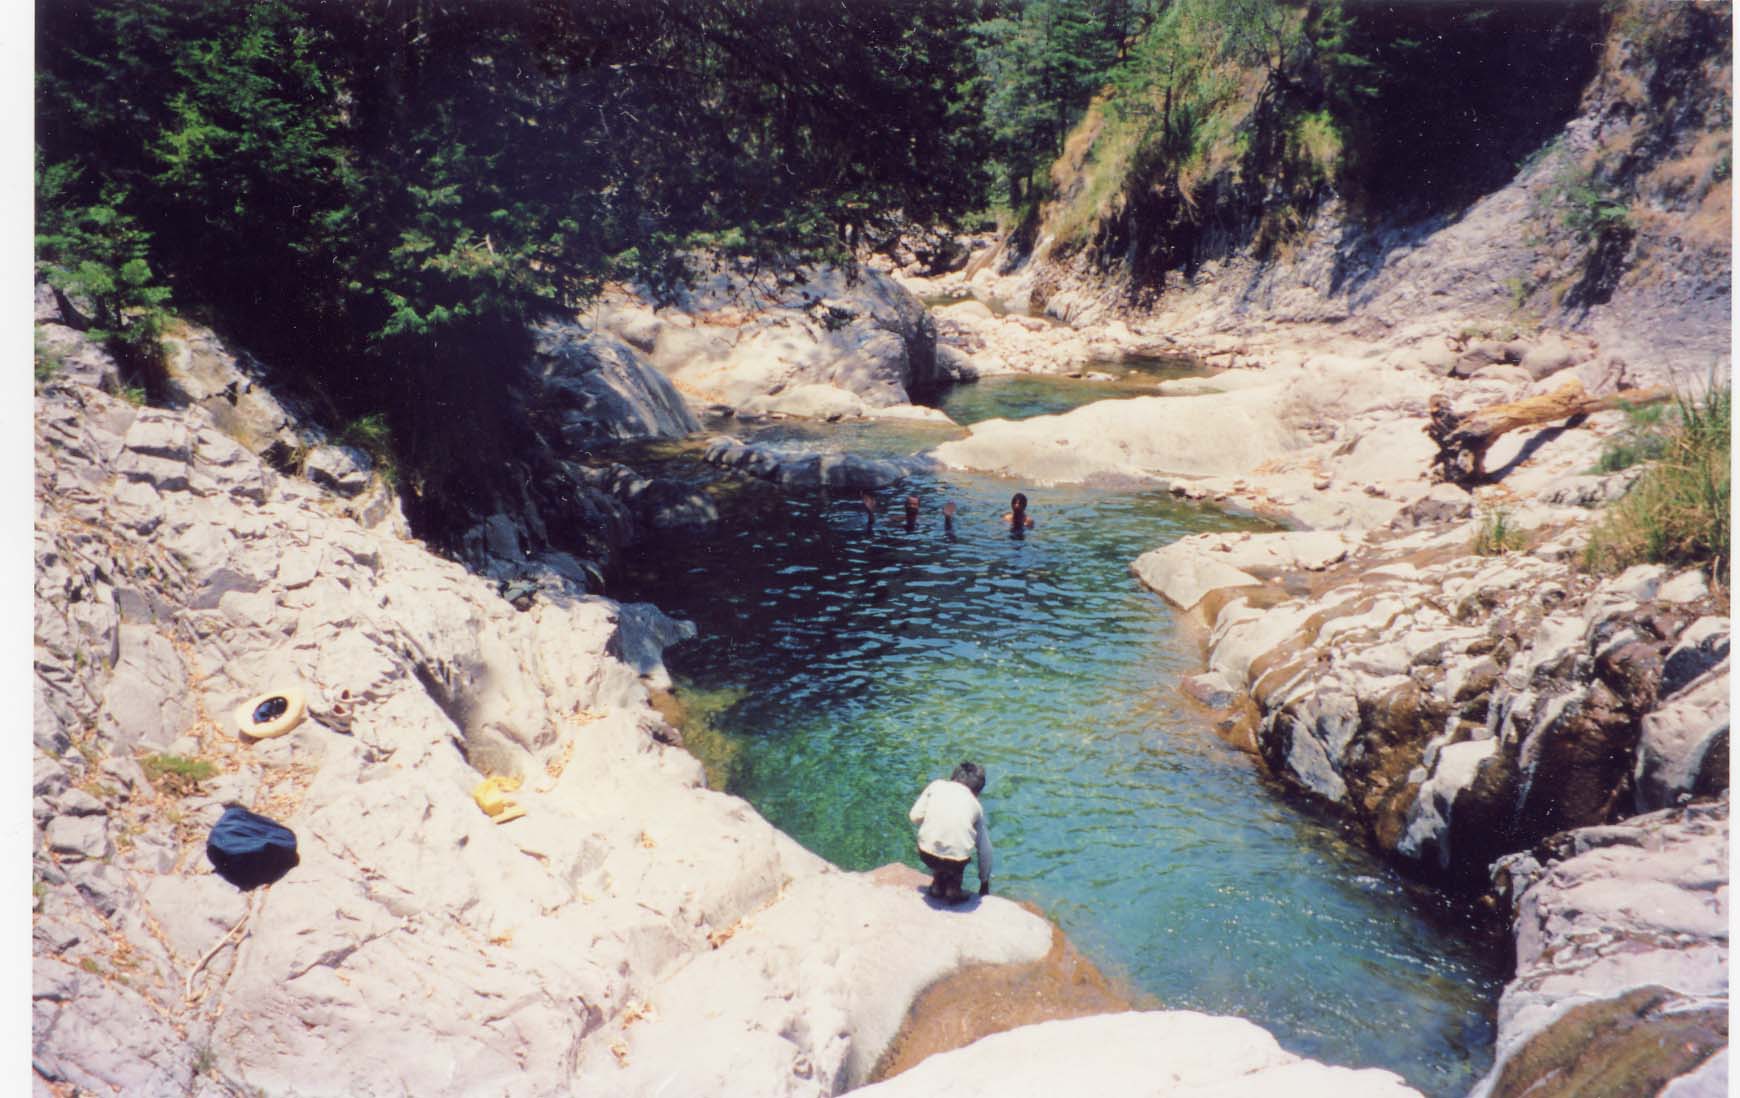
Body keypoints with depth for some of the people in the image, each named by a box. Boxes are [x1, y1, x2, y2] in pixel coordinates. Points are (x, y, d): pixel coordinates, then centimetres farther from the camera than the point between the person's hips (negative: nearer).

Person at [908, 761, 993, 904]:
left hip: (927, 855, 1)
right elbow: (985, 848, 22)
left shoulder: (937, 785, 15)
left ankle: (938, 886, 28)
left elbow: (915, 816, 8)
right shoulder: (976, 805, 17)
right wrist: (985, 883, 34)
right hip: (957, 861, 0)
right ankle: (953, 889, 20)